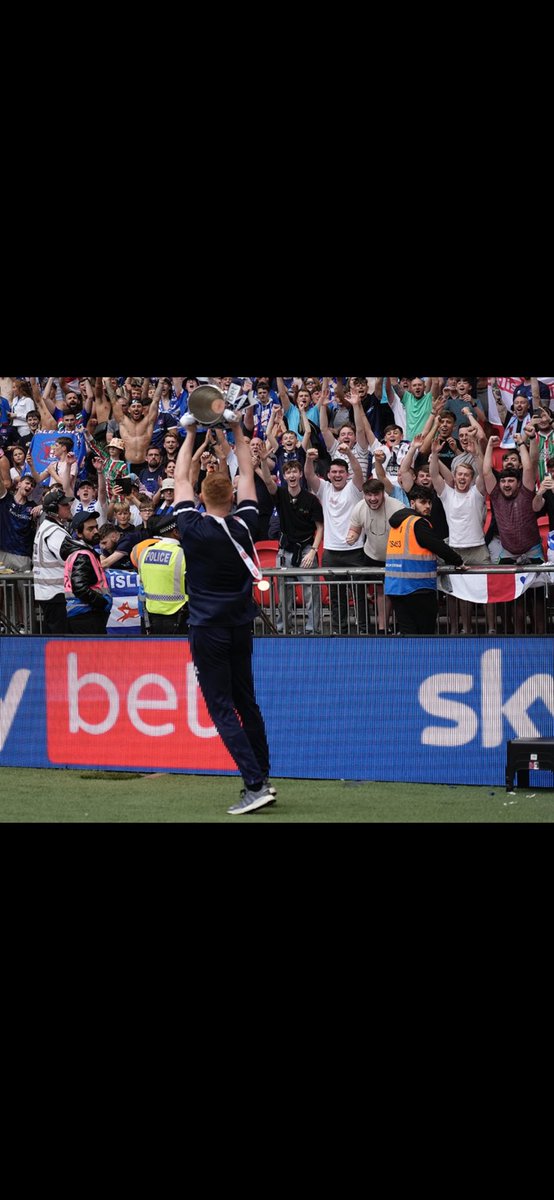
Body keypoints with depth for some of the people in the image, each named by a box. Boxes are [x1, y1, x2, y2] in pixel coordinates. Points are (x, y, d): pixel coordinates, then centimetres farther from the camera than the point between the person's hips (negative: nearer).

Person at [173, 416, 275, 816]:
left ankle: (256, 784, -17)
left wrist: (191, 434, 10)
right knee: (247, 702, 15)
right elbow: (248, 475, 10)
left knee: (222, 708, -6)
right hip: (241, 628, 4)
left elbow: (181, 480, 2)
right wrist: (238, 432, 16)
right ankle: (262, 779, 18)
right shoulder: (244, 527, -2)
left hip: (208, 629, -4)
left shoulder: (194, 529, -11)